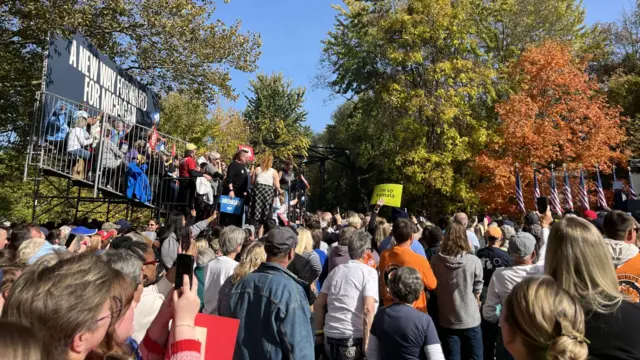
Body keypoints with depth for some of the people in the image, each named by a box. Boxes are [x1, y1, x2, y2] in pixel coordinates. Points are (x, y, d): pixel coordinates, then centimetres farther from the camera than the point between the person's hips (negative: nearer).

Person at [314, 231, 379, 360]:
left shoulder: (336, 270, 10)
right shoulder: (369, 272, -7)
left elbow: (318, 303, 11)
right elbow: (368, 309, -19)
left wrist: (319, 332, 16)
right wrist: (366, 342, -15)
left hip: (330, 336, 5)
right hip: (353, 338, -5)